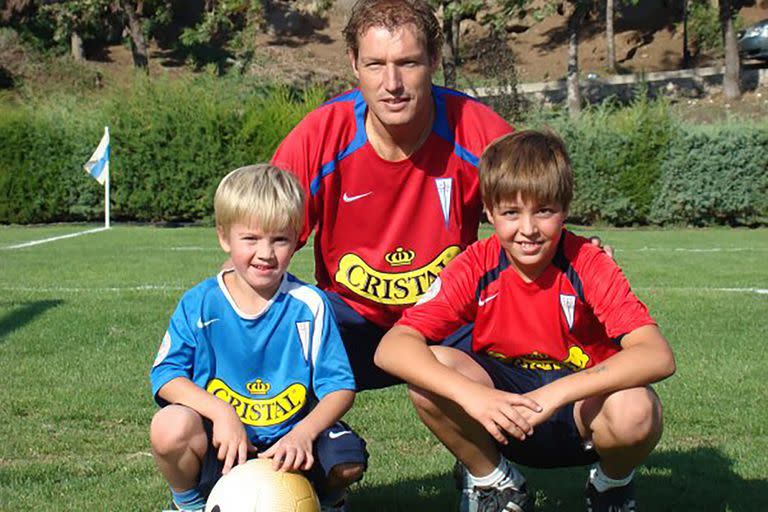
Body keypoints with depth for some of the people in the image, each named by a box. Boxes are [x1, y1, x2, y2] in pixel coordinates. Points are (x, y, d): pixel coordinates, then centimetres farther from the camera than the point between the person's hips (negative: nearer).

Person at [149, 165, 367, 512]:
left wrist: (305, 432, -27)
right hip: (220, 446, 0)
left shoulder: (308, 305, -6)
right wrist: (220, 411, -25)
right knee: (170, 427, -31)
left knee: (348, 460, -27)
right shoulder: (199, 304, -4)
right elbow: (166, 374, -9)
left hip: (289, 436, 0)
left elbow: (339, 385, -8)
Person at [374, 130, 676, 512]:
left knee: (635, 410, -35)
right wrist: (469, 393, -40)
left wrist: (559, 391, -41)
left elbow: (658, 356, -30)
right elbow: (391, 348, -23)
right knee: (431, 372, -27)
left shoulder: (588, 265, -17)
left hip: (580, 409, -1)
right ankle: (492, 481, 1)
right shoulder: (476, 268, -13)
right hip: (503, 414, 1)